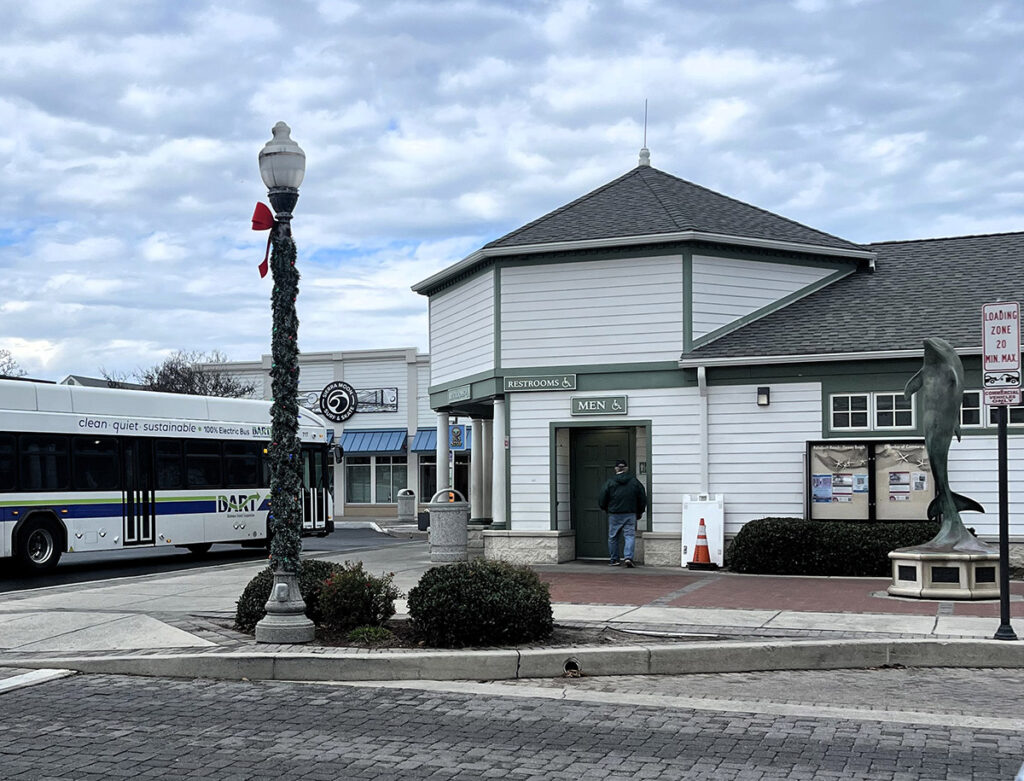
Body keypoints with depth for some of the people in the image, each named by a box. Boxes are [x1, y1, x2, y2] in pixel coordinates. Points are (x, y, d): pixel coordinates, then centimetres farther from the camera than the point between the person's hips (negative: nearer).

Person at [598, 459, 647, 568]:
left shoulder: (610, 482, -1)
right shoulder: (635, 482, 4)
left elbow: (601, 500, 1)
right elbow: (643, 499, 9)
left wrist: (606, 509, 20)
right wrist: (639, 512, 21)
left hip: (614, 515, 0)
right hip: (630, 514, 0)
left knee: (613, 537, 10)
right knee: (630, 536, -1)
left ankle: (613, 560, 15)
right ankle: (628, 557, -18)